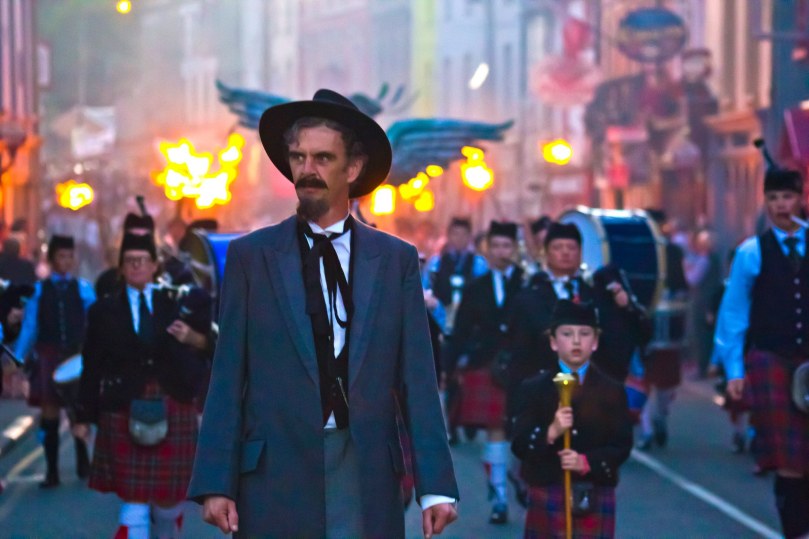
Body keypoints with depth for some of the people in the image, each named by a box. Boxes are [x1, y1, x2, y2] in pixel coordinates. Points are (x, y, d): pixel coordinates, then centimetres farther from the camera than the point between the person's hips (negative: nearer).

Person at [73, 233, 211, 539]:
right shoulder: (104, 311, 7)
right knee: (134, 505, -6)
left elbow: (195, 368, 4)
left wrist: (190, 342, -16)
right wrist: (84, 416, 1)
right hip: (125, 412, -1)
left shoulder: (175, 306, 7)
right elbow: (92, 368, 4)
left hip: (173, 413, 1)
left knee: (170, 502, 10)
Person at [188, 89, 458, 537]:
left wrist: (434, 487, -3)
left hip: (367, 477, 1)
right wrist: (216, 483, -5)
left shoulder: (396, 260, 7)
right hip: (276, 479, -1)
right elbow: (228, 378, 3)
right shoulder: (250, 256, 5)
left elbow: (417, 379, 4)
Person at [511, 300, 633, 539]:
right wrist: (550, 433, -24)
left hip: (595, 499, 1)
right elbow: (519, 444, -4)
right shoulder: (533, 388, 4)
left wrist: (588, 463, -19)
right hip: (547, 496, -1)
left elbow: (622, 445, -1)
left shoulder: (612, 391, 6)